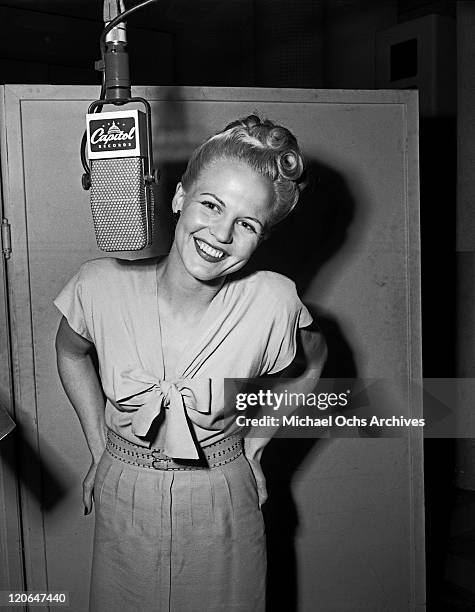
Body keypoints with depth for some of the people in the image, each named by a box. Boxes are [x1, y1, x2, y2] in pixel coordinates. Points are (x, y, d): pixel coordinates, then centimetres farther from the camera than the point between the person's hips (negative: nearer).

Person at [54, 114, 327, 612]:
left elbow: (314, 361, 0)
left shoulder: (272, 301, -22)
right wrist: (99, 449, 3)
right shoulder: (102, 285, -18)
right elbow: (70, 352, 4)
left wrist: (254, 445, -1)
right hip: (122, 500, 1)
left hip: (222, 502, -1)